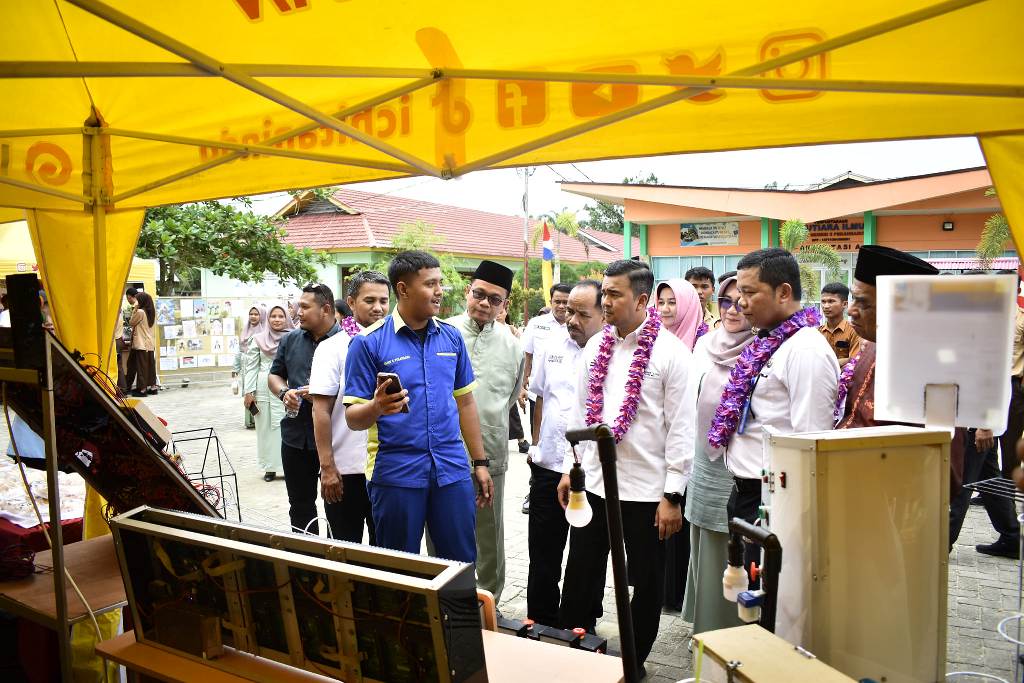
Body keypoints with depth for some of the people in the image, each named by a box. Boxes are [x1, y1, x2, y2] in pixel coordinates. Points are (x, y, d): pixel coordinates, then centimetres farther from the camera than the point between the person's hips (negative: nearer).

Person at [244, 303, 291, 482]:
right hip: (264, 389, 2)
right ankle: (270, 467, 16)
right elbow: (251, 367, 7)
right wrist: (248, 391, 2)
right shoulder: (258, 339, 6)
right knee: (265, 427, 6)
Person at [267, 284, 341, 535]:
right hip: (296, 436, 6)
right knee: (300, 505, 17)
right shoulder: (290, 340, 9)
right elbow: (274, 375, 18)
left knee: (335, 506, 7)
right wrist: (284, 392, -4)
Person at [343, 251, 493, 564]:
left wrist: (479, 462, 12)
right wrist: (377, 407, -30)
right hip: (396, 473, -3)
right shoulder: (369, 342, -7)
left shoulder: (452, 337, 6)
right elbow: (353, 418, -8)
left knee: (463, 563, 11)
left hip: (452, 469, 4)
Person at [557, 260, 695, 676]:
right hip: (593, 482, 5)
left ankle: (633, 662, 31)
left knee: (646, 581, 12)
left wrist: (672, 496, -12)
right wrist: (569, 468, 11)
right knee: (580, 574, 15)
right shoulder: (595, 347, 5)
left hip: (646, 489, -4)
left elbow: (681, 428, -11)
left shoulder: (671, 353, -11)